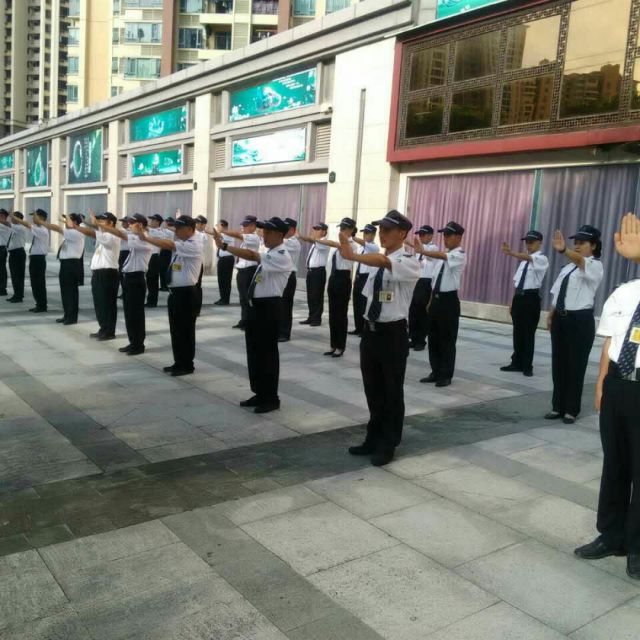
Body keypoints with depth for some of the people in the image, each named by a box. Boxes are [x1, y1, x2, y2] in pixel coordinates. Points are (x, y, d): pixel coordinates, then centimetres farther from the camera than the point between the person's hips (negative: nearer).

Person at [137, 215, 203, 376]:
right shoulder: (181, 242, 14)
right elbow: (167, 243, 5)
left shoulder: (194, 246, -17)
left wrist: (146, 238, -19)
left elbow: (168, 245, -23)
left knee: (185, 330, 1)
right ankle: (178, 363, 26)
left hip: (186, 293, -9)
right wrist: (145, 235, -5)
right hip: (175, 292, 9)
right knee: (175, 329, 15)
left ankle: (187, 365, 13)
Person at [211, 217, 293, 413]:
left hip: (268, 308, -9)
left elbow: (252, 256, -27)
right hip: (256, 306, 9)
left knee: (267, 353, -1)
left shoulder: (282, 257, -17)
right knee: (253, 351, 14)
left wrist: (224, 246, -28)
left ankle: (271, 399, 10)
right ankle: (259, 394, 26)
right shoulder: (269, 254, 13)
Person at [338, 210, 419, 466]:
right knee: (372, 389, 16)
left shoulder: (409, 263, -13)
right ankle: (373, 439, 31)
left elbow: (384, 261, -35)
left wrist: (352, 255, -44)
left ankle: (388, 445, 21)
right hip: (370, 330, 7)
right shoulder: (376, 263, 10)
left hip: (393, 333, -7)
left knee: (392, 391, 6)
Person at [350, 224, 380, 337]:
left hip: (367, 278, -8)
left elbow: (363, 242, -30)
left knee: (365, 304, -4)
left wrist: (351, 235, -40)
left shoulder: (375, 247, -10)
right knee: (356, 303, 11)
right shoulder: (360, 247, 14)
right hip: (359, 277, 8)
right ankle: (358, 328, 21)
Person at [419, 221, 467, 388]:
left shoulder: (460, 255, -10)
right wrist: (431, 301, 17)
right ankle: (436, 372, 24)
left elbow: (442, 256, -31)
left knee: (447, 340, 1)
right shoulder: (445, 255, 15)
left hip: (449, 301, -8)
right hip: (437, 299, 8)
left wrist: (422, 251, -43)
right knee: (433, 338, 12)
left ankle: (445, 375, 12)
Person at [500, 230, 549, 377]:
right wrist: (513, 301, 14)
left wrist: (511, 253, -46)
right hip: (519, 297, 7)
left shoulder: (542, 259, -6)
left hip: (531, 299, -7)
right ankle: (517, 363, 23)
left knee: (529, 333, 0)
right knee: (517, 332, 12)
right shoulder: (524, 261, 16)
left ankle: (527, 366, 10)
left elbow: (529, 258, -29)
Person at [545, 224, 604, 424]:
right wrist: (550, 316, 8)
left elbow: (580, 261, -32)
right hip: (561, 318, 7)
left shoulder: (595, 266, -8)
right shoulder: (568, 267, 15)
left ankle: (571, 410, 15)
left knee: (576, 365, 2)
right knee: (558, 363, 11)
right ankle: (558, 407, 23)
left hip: (580, 321, -7)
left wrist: (563, 250, -51)